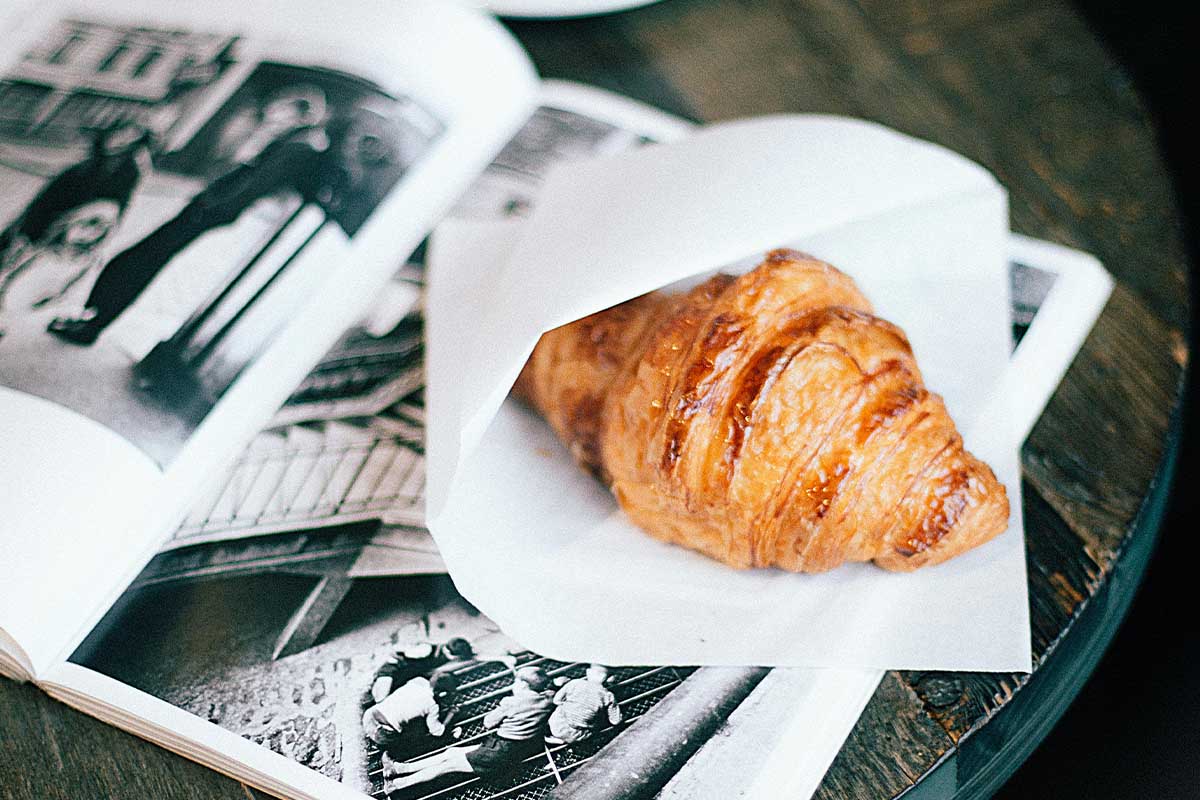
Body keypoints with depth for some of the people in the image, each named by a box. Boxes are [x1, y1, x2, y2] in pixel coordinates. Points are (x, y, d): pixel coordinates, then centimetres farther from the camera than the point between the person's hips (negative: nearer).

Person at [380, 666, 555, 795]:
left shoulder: (511, 703, -16)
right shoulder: (547, 699, 1)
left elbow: (488, 722, -4)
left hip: (500, 753, -8)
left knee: (450, 763, -2)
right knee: (451, 752, 10)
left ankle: (397, 784, 1)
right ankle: (400, 768, 10)